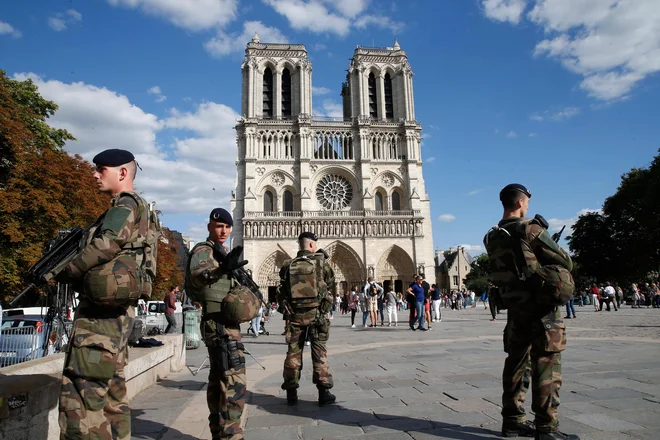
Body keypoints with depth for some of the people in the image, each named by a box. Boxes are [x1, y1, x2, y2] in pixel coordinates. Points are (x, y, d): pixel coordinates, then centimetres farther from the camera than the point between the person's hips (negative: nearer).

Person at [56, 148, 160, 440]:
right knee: (112, 392, 14)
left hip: (101, 310, -10)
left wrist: (65, 270, -8)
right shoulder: (137, 209, 22)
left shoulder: (127, 205, -7)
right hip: (116, 310, 10)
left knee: (82, 394, -9)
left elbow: (106, 246, -21)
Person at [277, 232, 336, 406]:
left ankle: (291, 393, 16)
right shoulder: (321, 263, -4)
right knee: (319, 353, 7)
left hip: (294, 315, 2)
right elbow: (332, 290, 3)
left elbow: (280, 294, 7)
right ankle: (324, 392, 9)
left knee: (293, 353, 11)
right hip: (316, 314, -2)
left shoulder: (288, 266, 2)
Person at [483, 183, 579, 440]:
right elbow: (565, 262, -5)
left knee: (517, 361, 13)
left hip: (514, 307, 7)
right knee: (546, 364, -1)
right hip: (541, 306, -7)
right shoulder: (530, 229, -12)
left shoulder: (492, 238, 7)